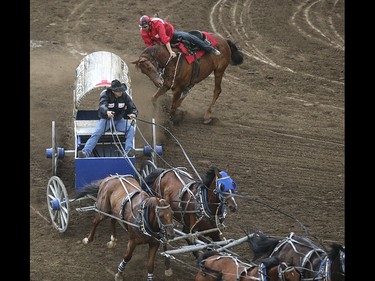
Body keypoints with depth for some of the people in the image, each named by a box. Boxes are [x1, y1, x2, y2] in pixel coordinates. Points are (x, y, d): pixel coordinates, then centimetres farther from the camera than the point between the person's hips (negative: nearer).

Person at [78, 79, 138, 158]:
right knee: (96, 133, -26)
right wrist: (107, 112, -61)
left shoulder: (124, 96, -9)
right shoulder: (105, 94, -17)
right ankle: (85, 152, -34)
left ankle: (128, 150, -29)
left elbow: (133, 108, -8)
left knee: (131, 128, -26)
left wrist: (133, 114, -35)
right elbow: (102, 106, -36)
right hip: (106, 119, -2)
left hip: (119, 120, 2)